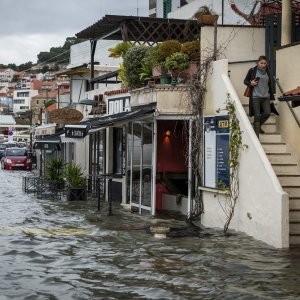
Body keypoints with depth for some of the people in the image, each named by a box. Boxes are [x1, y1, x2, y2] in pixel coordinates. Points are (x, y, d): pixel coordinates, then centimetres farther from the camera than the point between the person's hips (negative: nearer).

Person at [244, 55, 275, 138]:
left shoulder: (267, 72, 12)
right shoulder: (252, 71, 1)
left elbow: (270, 85, 19)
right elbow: (245, 81, 8)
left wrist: (271, 97, 17)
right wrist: (250, 83, -14)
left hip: (266, 97, 4)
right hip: (255, 96, -4)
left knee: (267, 113, -10)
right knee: (257, 116, -6)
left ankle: (258, 125, 19)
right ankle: (256, 136, -1)